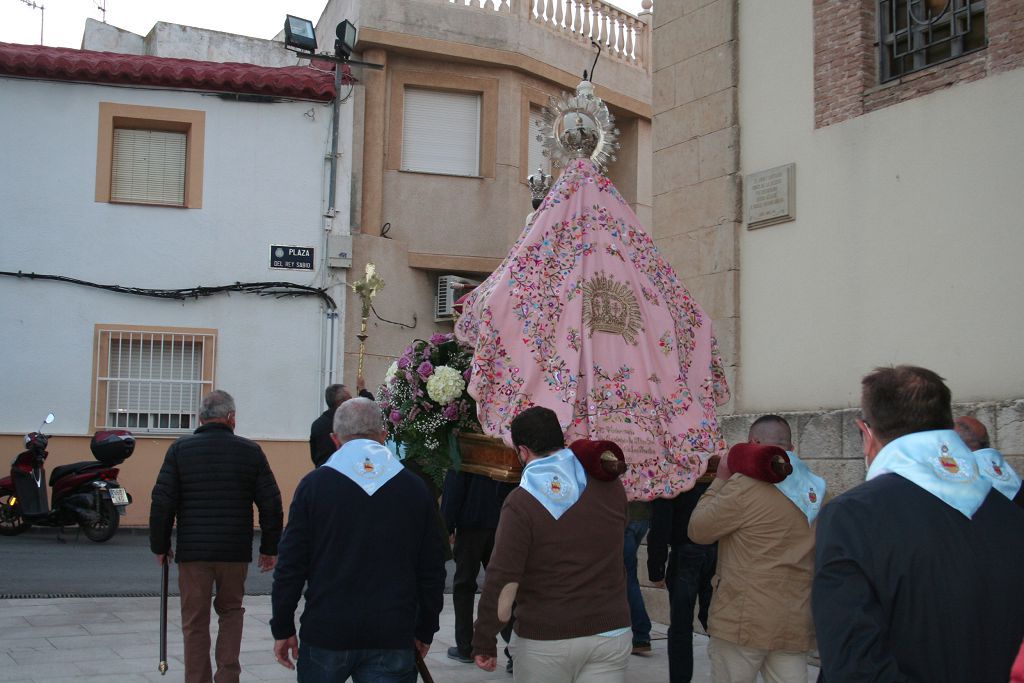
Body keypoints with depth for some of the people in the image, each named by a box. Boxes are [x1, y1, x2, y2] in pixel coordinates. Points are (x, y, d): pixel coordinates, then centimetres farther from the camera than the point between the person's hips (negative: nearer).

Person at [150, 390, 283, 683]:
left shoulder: (180, 449, -1)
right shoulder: (250, 451, 1)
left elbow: (162, 502, -3)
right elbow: (271, 503, 1)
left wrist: (160, 545, 7)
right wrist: (270, 548, 10)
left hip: (193, 551, -1)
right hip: (236, 551, 1)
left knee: (195, 622, 8)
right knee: (231, 612, 19)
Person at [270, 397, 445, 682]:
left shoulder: (314, 484, -3)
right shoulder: (415, 488, 3)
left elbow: (290, 565, -3)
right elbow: (432, 572, 6)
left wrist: (283, 628, 6)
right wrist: (425, 631, 16)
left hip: (325, 635, -1)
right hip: (393, 638, 1)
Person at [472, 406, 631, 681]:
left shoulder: (521, 502, -12)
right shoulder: (610, 486, 2)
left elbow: (503, 579, -15)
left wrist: (484, 640, -8)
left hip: (546, 641, -3)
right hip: (611, 631, 3)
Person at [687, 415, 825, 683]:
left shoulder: (746, 484, -13)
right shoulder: (815, 489, 9)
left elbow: (698, 530, -4)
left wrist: (719, 481, 8)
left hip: (744, 621, -6)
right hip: (796, 623, 6)